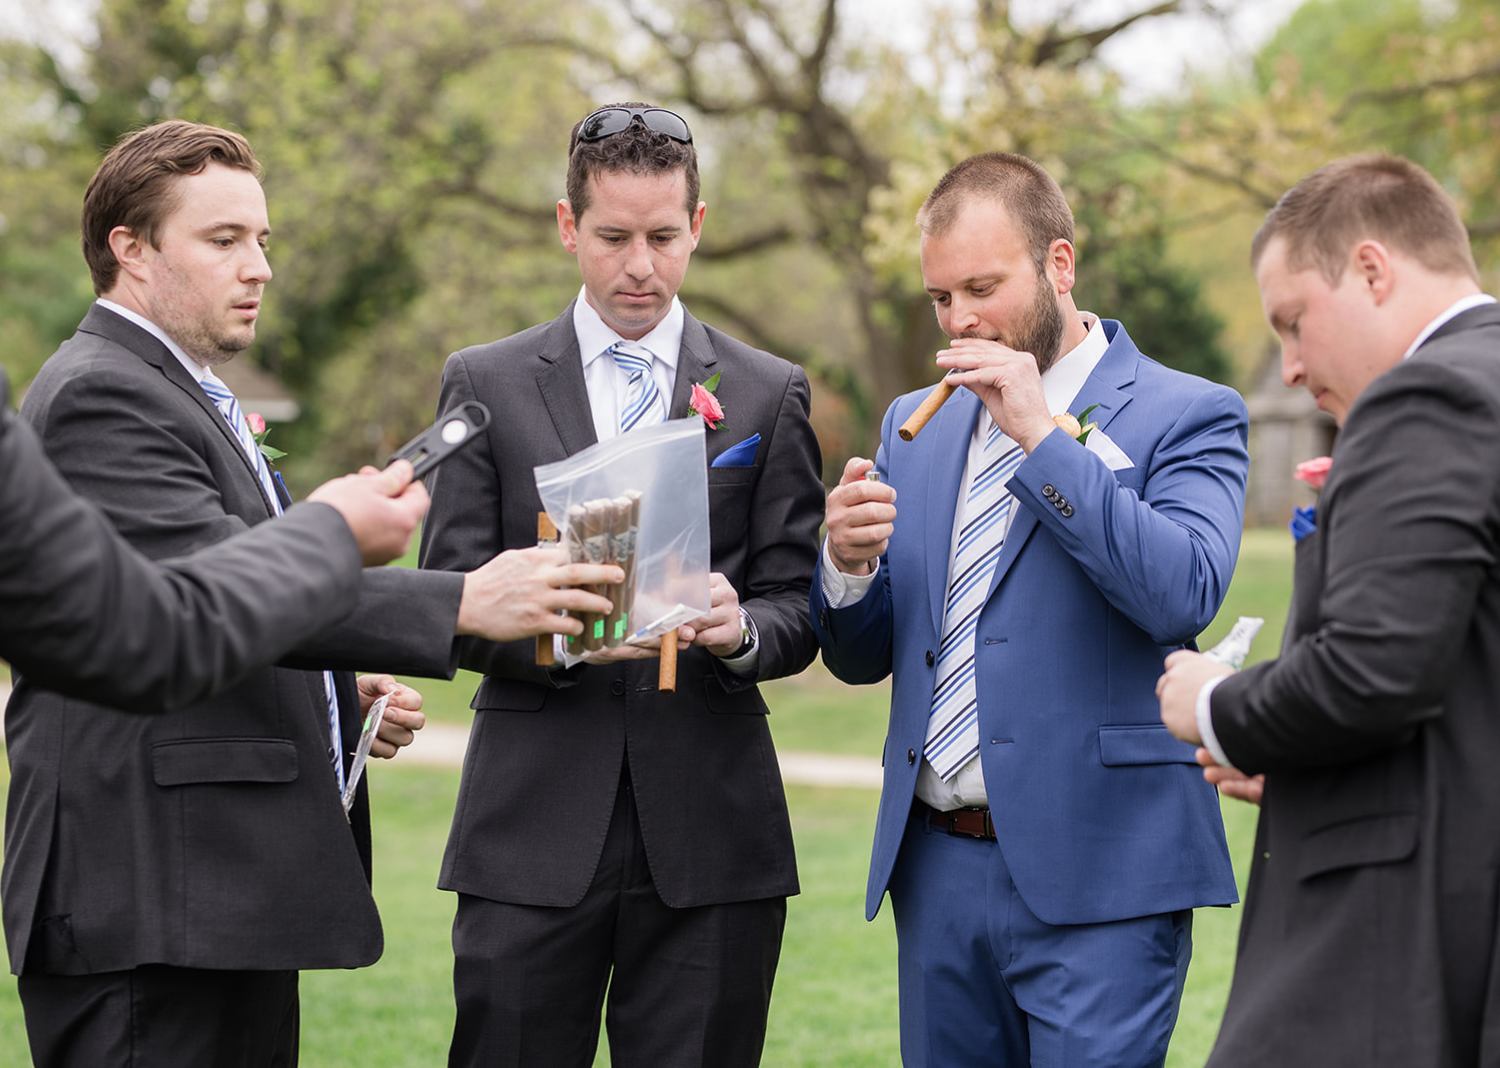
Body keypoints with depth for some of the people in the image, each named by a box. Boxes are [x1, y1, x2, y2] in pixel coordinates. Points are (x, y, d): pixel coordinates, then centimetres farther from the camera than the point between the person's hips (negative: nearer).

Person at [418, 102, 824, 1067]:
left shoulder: (771, 395, 10)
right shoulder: (485, 385, 9)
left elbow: (799, 606, 8)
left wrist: (740, 629, -15)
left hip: (710, 829, 1)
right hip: (534, 824, 0)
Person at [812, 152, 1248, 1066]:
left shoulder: (1185, 415, -2)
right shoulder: (916, 426, 15)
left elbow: (1185, 594, -19)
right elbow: (860, 658, 16)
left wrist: (1041, 436, -17)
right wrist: (849, 565, -6)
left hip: (1094, 880, -5)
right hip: (938, 871, 6)